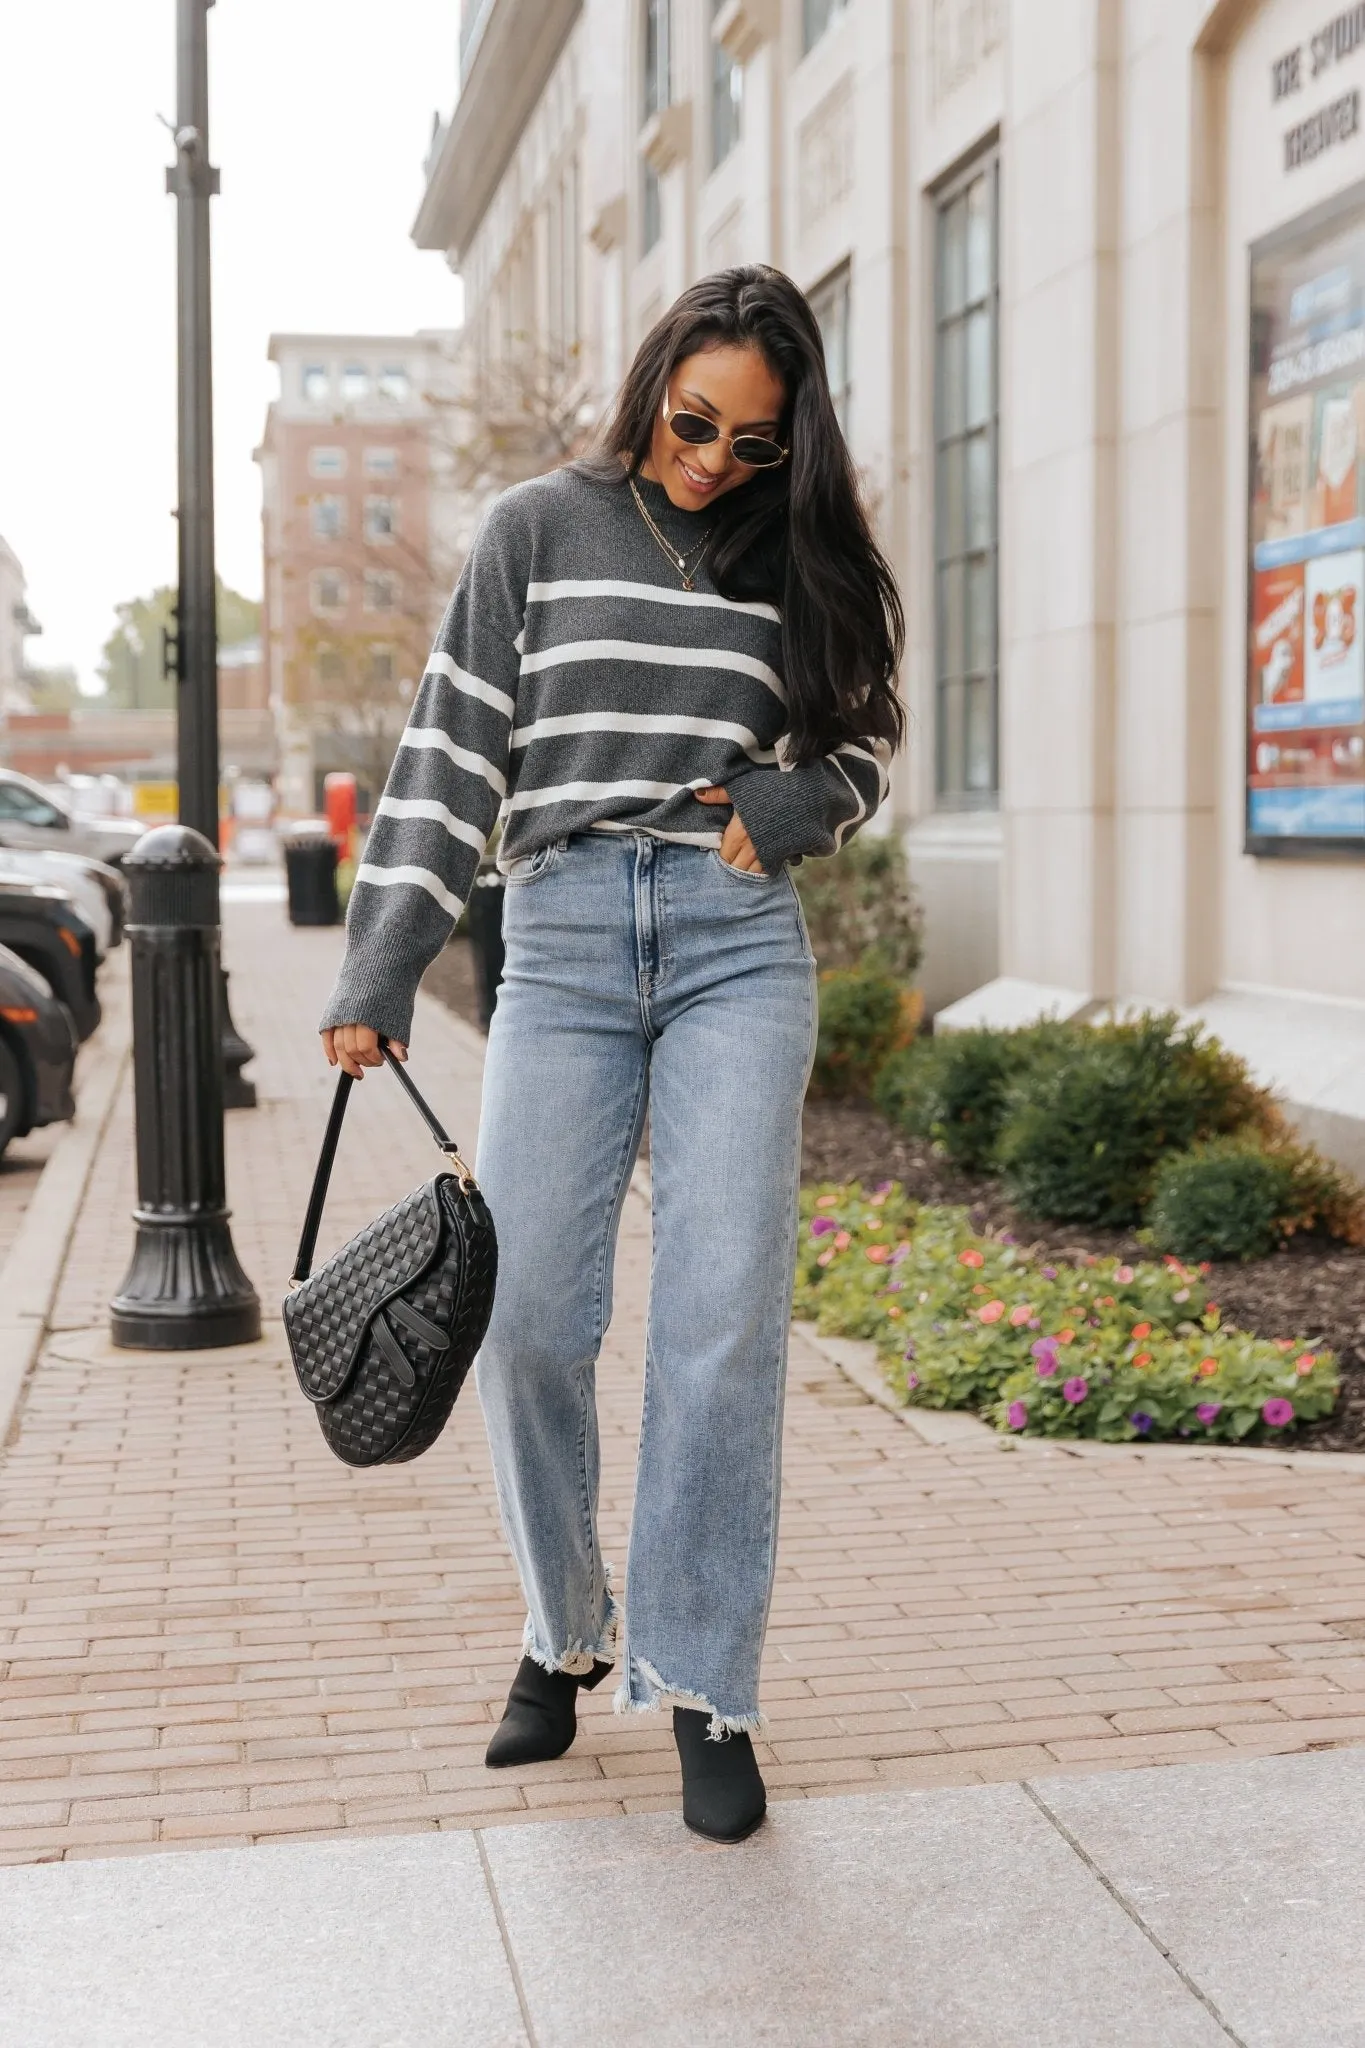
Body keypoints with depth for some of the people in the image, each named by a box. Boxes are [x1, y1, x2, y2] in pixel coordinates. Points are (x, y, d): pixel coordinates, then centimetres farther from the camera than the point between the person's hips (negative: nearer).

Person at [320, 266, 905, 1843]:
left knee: (722, 1321, -8)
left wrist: (786, 804, -3)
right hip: (563, 938, 0)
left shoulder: (794, 561, 13)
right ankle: (564, 1633, 18)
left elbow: (862, 748, 21)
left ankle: (704, 1685, 3)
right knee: (525, 1317, -5)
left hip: (738, 941, 1)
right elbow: (451, 752, 5)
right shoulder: (540, 530, 9)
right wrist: (379, 973, -1)